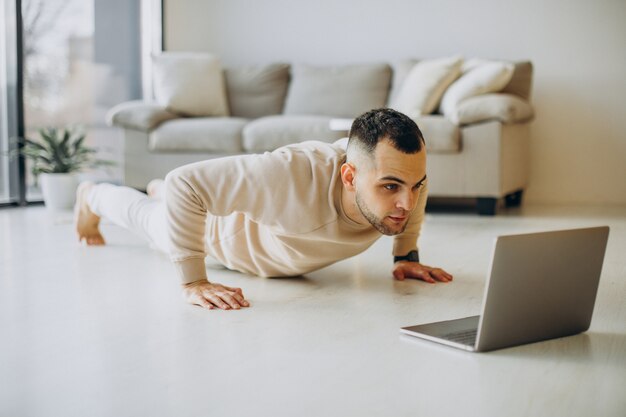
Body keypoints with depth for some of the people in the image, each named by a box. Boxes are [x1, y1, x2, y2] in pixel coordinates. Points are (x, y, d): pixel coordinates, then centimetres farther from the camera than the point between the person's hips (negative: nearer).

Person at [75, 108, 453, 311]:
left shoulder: (403, 173, -36)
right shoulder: (293, 176, -54)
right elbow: (184, 183, -49)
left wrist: (407, 257, -12)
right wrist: (193, 281, -50)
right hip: (228, 229, -5)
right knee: (147, 217, 30)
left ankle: (160, 192, 74)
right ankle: (92, 196, 64)